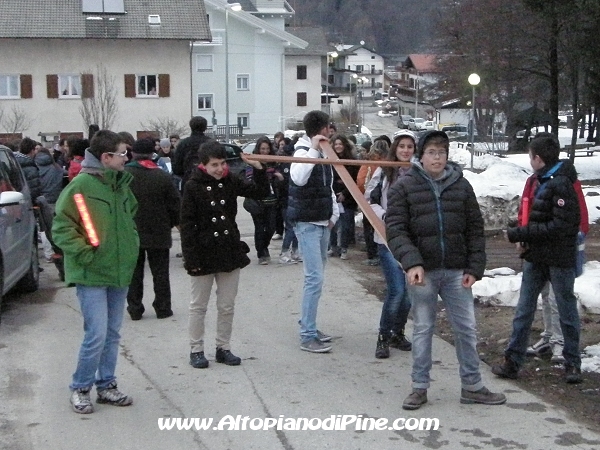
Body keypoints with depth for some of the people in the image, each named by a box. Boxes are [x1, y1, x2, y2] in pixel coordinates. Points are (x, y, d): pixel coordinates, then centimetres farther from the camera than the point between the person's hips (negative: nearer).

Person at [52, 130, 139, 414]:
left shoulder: (121, 184, 9)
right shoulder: (82, 185, -14)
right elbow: (62, 226, -14)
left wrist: (131, 247, 14)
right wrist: (84, 254, -18)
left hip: (120, 272, 7)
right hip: (92, 274, -7)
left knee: (112, 333, 13)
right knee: (97, 334, -9)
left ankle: (106, 386, 24)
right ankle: (80, 388, 9)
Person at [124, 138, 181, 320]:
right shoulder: (162, 176, -7)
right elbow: (174, 204, -3)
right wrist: (172, 223, 13)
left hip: (130, 233, 0)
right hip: (158, 232, 0)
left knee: (134, 272, 9)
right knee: (160, 271, 10)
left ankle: (134, 309, 11)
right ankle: (162, 308, 13)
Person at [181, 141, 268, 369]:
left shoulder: (230, 181, 2)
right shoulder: (193, 186, -10)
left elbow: (261, 192, 6)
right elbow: (187, 224, -10)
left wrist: (259, 169, -9)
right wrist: (190, 257, -14)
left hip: (230, 251, 4)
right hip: (204, 253, -4)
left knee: (227, 306, 11)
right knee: (198, 305, 8)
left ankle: (223, 348, 22)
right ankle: (196, 350, 18)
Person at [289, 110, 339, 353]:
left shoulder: (323, 152, 12)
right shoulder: (303, 152, -15)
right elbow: (298, 178, -37)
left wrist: (334, 214, 9)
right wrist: (314, 149, -34)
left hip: (322, 223, 9)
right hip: (307, 223, -9)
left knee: (316, 277, 15)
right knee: (315, 278, -12)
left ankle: (309, 326, 25)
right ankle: (307, 336, -9)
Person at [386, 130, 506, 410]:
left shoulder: (461, 186, 5)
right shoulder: (404, 187, -4)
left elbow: (475, 229, 7)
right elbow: (395, 229, -10)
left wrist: (475, 268, -1)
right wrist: (411, 263, -24)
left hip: (456, 271, 3)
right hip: (422, 271, -3)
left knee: (466, 328, 8)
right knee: (423, 329, 8)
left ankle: (472, 386, 21)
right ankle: (420, 387, 19)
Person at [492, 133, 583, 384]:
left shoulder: (561, 184, -19)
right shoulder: (542, 182, 9)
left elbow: (560, 226, -24)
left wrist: (520, 234, -22)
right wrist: (521, 233, 3)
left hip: (559, 260, -8)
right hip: (536, 258, 8)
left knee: (567, 311, 7)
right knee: (523, 311, 7)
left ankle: (572, 363, 20)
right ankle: (513, 361, 12)